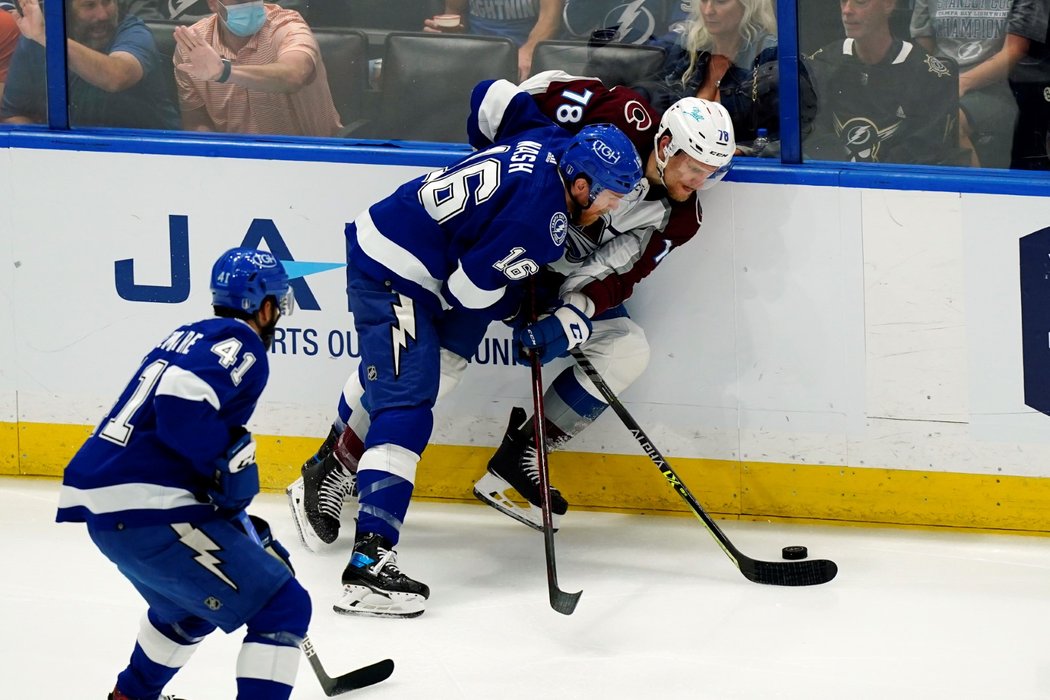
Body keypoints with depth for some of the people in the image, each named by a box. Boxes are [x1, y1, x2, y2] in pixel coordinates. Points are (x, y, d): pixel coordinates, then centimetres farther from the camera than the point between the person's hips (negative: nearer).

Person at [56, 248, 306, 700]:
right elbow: (181, 399, -26)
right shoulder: (242, 344, -5)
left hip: (100, 507, 10)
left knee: (190, 605, 35)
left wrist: (244, 529, 30)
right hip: (147, 511, -10)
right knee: (282, 607, -7)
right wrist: (231, 461, -14)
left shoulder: (189, 337, 23)